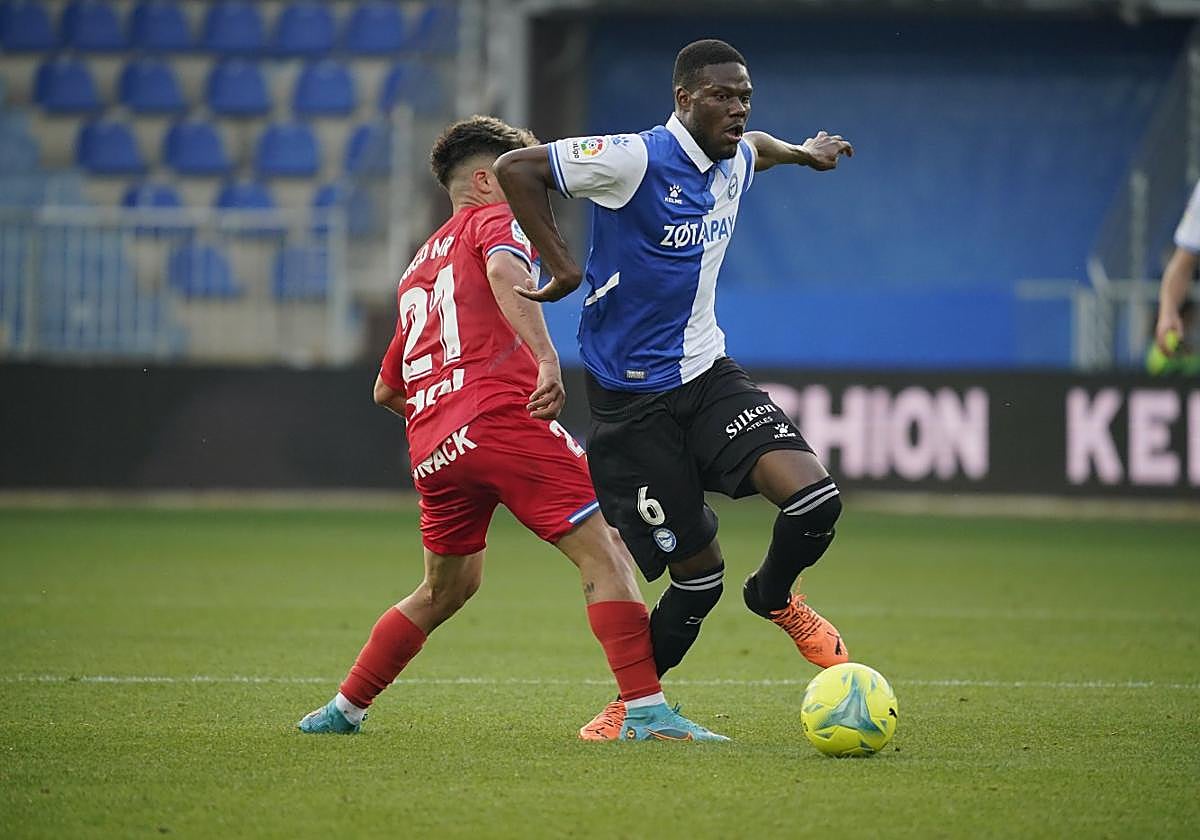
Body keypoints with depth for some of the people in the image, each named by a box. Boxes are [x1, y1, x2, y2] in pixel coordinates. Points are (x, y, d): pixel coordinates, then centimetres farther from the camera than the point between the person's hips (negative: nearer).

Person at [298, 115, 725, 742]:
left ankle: (343, 709, 29)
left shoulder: (419, 268, 30)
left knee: (445, 590, 25)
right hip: (501, 417, -8)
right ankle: (646, 709, -17)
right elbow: (505, 272, -17)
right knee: (603, 552, -8)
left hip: (431, 450, 8)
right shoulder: (496, 217, 9)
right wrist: (545, 357, -26)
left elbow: (386, 390, 34)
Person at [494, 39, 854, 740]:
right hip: (633, 397, -6)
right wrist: (562, 267, -18)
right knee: (700, 571, -4)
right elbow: (514, 169, -19)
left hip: (708, 371, 6)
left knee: (815, 497, -17)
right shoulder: (636, 159, -18)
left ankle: (775, 598, 16)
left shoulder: (736, 158, 5)